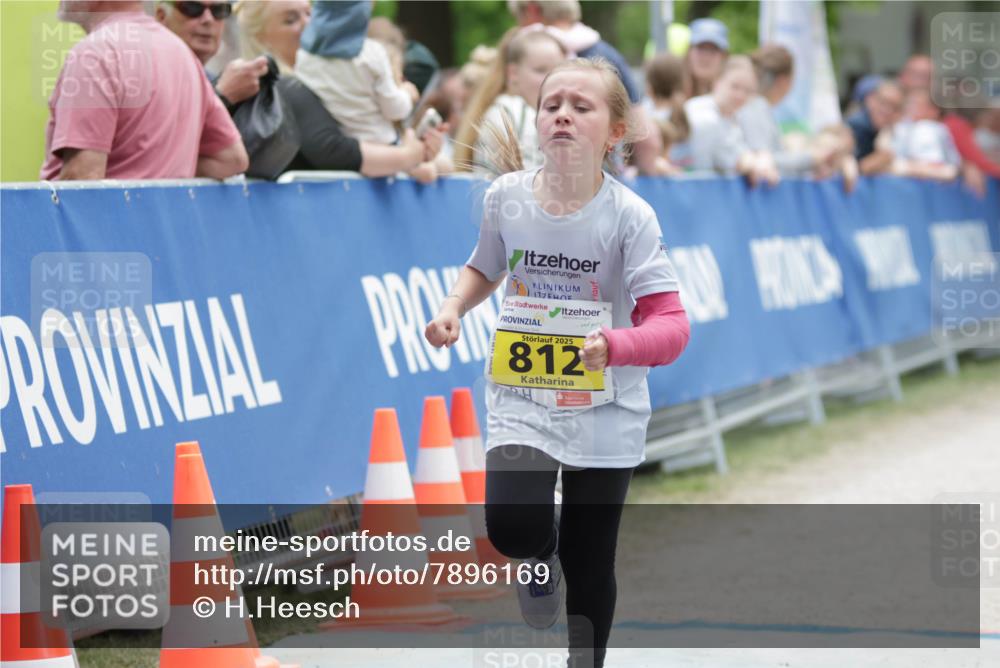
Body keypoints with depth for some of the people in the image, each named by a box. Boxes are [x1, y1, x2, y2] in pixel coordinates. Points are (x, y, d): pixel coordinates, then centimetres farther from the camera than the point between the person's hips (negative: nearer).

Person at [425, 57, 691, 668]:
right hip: (522, 397, 1)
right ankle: (540, 556, 14)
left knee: (589, 566, 9)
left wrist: (613, 347, -41)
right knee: (512, 526, -23)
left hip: (605, 411, -1)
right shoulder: (507, 196, -7)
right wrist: (454, 307, -5)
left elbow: (671, 326, -22)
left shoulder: (629, 216, -16)